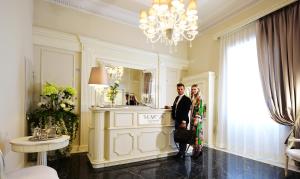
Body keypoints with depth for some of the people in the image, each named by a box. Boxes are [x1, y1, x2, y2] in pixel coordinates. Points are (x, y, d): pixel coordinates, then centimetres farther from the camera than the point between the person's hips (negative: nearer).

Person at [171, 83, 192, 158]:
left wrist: (184, 121, -20)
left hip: (182, 121, -7)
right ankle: (181, 151, 28)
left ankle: (182, 152, 17)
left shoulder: (187, 99, -10)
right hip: (177, 121, 7)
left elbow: (185, 111, -16)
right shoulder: (177, 98, 14)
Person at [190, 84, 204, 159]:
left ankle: (198, 150, 8)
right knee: (193, 134, 10)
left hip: (197, 118, -8)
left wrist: (197, 119, -20)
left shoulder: (199, 98, -9)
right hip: (192, 118, 8)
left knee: (197, 134, -3)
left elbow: (200, 109, -16)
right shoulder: (193, 98, 14)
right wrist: (192, 119, 13)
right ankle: (195, 150, 19)